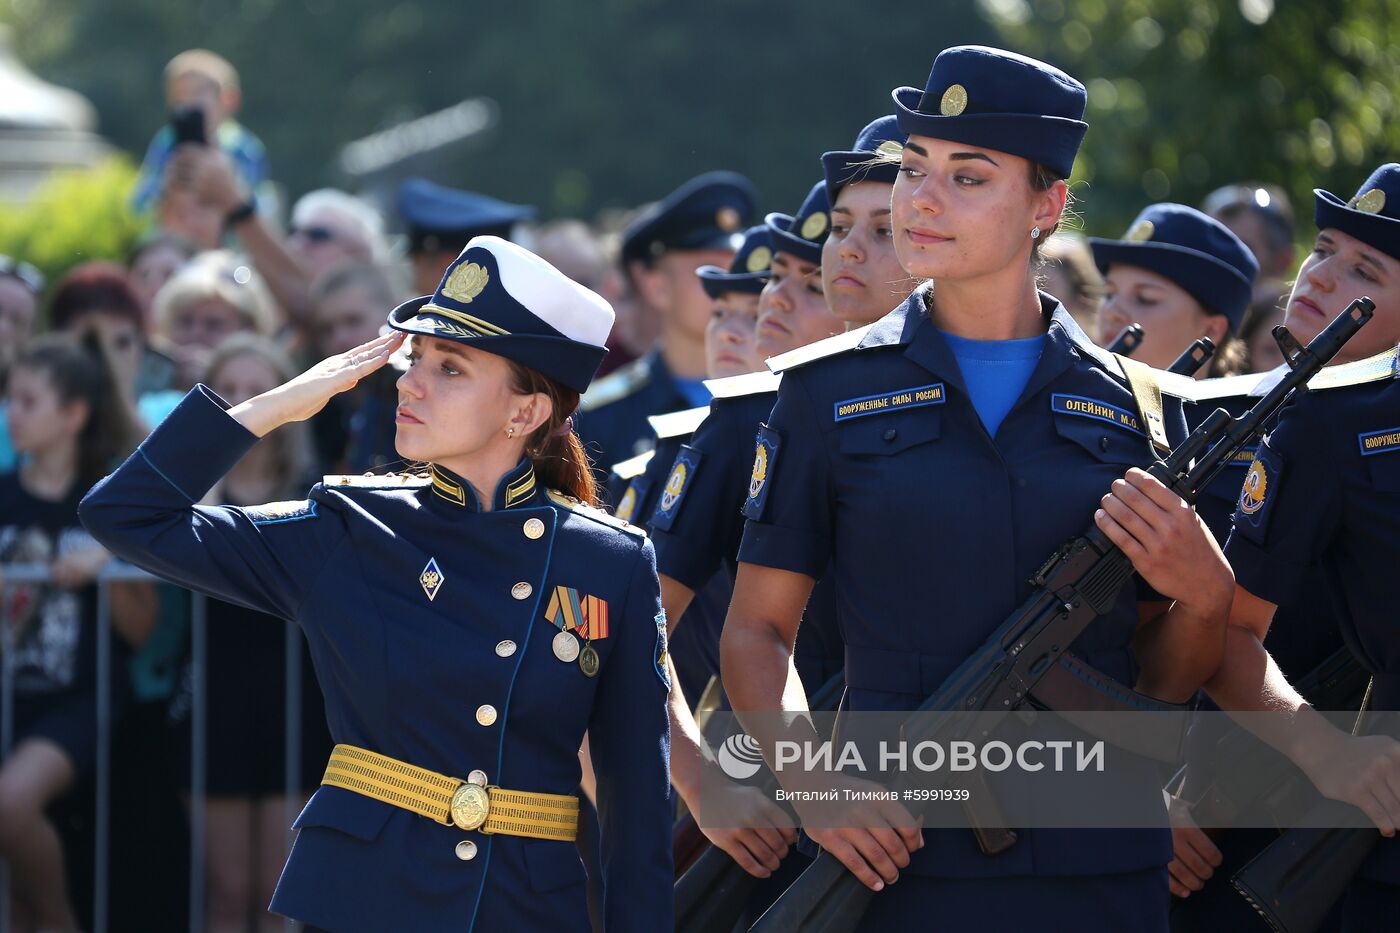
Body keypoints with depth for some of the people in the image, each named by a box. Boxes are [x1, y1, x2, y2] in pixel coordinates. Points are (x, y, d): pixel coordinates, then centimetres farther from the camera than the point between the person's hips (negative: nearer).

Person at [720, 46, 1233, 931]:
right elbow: (758, 632, 4)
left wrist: (1204, 595, -9)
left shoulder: (1136, 409, 8)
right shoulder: (831, 394, 5)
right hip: (901, 857, -1)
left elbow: (1161, 682, 12)